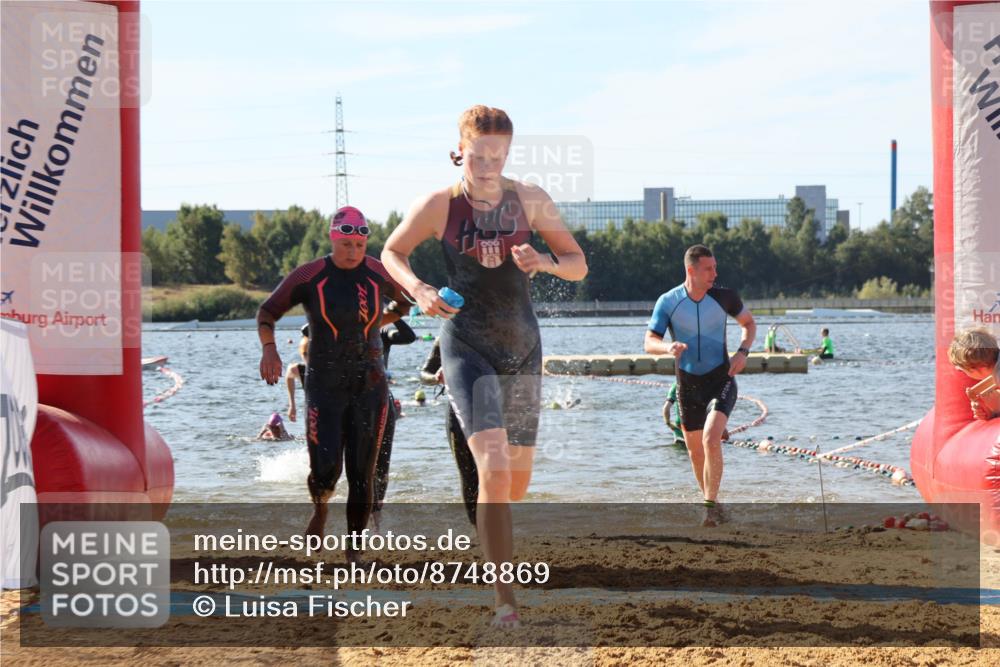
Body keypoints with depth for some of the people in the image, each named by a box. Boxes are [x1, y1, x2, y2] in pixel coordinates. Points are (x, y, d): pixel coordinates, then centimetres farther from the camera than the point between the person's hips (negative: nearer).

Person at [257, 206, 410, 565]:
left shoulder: (379, 275, -1)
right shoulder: (309, 277, -6)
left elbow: (409, 300, 20)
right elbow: (267, 312, 3)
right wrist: (268, 347, -12)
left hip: (370, 386, 2)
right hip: (324, 385, -2)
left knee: (362, 473, 0)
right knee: (325, 470, -10)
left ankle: (354, 544, 13)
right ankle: (320, 508, 25)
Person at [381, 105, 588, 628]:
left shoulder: (530, 201, -1)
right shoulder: (440, 206, -7)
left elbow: (579, 265, 5)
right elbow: (391, 253, 8)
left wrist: (545, 262, -17)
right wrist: (418, 290, -12)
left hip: (523, 347, 4)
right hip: (467, 348, -4)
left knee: (519, 478, 11)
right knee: (493, 467, -21)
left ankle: (487, 529, 47)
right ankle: (505, 600, -20)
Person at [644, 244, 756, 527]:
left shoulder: (724, 297, -8)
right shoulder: (668, 302, -8)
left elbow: (749, 323, 10)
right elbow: (649, 343, -10)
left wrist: (743, 351, -9)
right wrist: (668, 348, -33)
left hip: (720, 380, -2)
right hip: (688, 384, 2)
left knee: (711, 439, -24)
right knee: (695, 451, 11)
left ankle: (711, 504, -18)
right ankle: (711, 502, 32)